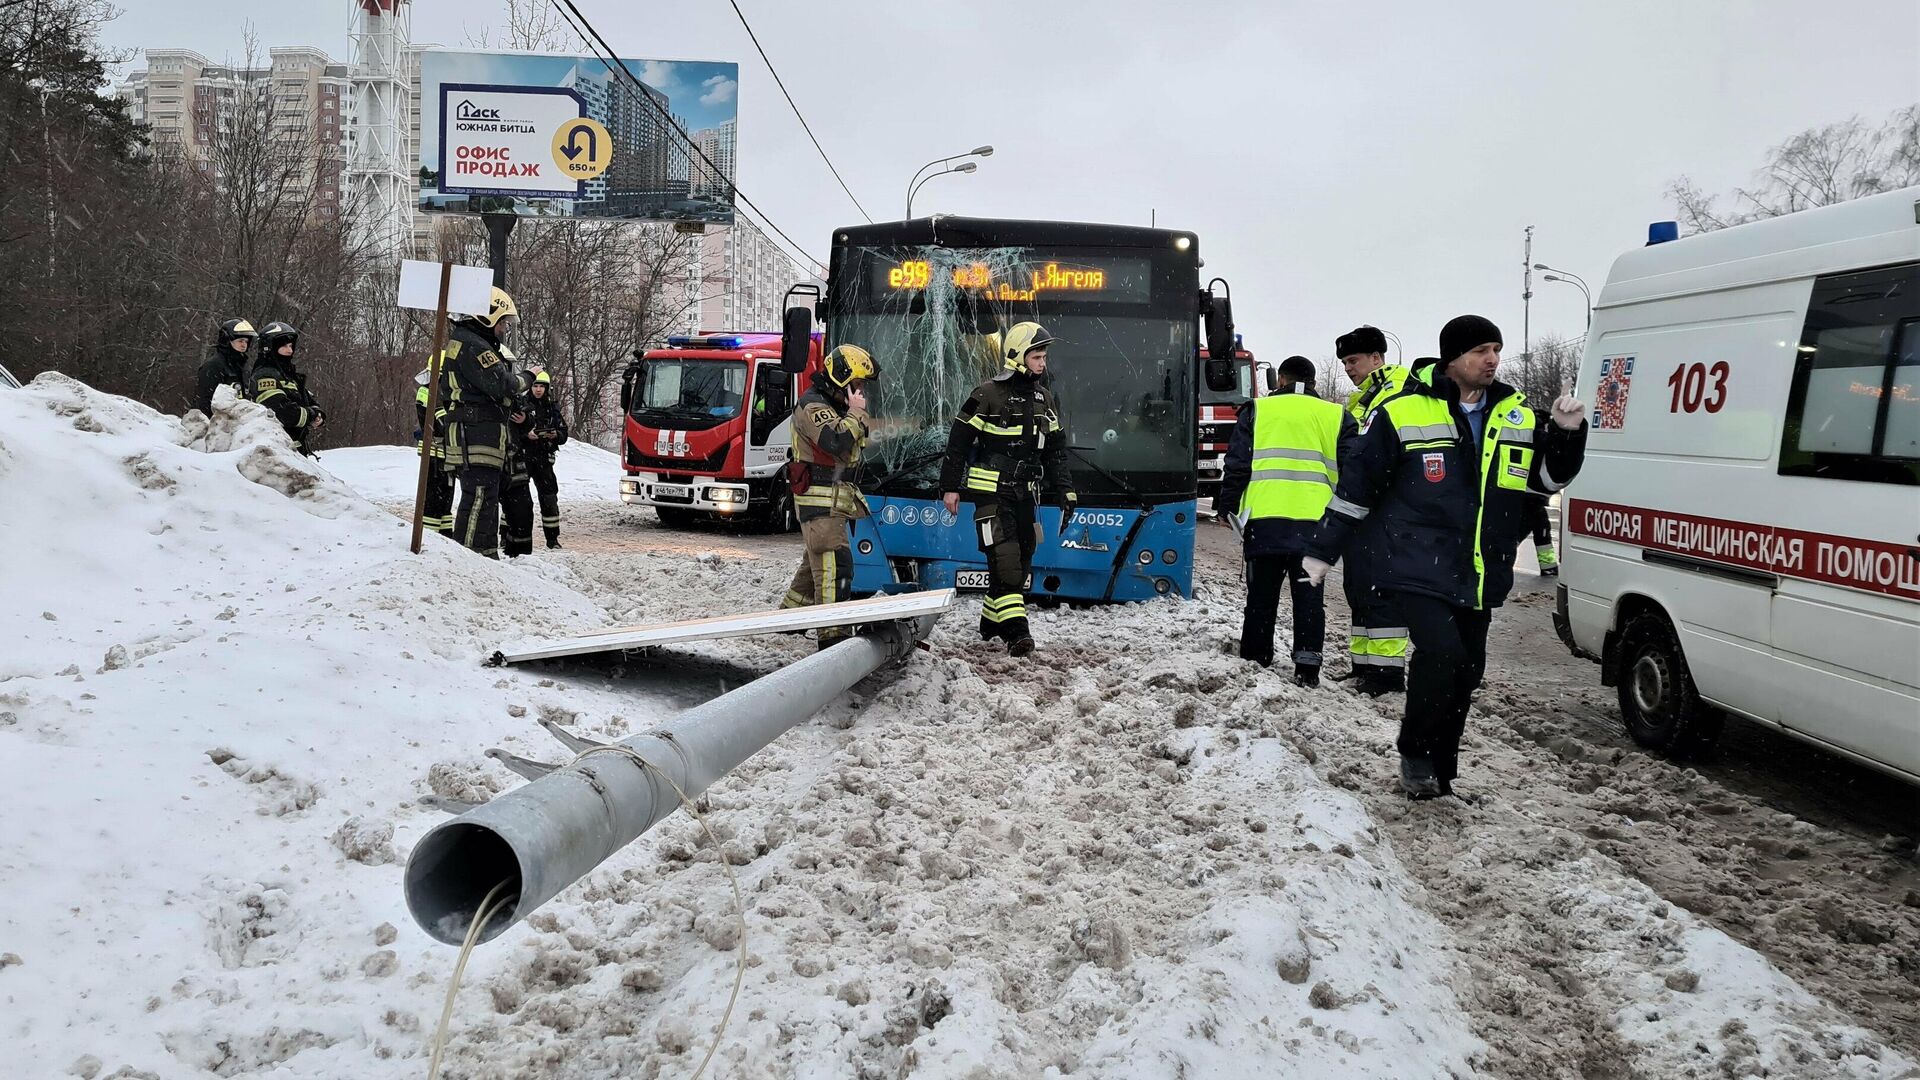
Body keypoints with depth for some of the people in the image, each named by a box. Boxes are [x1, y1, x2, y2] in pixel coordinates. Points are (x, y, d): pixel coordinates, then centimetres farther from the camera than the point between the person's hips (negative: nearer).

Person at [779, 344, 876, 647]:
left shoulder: (835, 406, 19)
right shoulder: (812, 406, -14)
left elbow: (850, 448, 28)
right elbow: (837, 441, -29)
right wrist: (856, 412, -18)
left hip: (834, 499, 10)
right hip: (820, 499, -10)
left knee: (816, 562, 19)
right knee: (835, 565, -17)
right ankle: (832, 633, -20)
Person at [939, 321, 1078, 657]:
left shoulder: (1045, 398, 13)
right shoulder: (988, 394, -7)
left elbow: (1055, 450, 19)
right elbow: (959, 441, -5)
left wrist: (1065, 490, 12)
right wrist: (950, 487, -7)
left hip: (1026, 493, 7)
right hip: (991, 491, -7)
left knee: (1022, 560, 7)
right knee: (1004, 557, -15)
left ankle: (992, 621, 21)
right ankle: (1016, 630, -18)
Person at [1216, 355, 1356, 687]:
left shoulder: (1257, 410, 6)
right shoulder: (1335, 416, 10)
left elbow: (1237, 464, 3)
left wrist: (1227, 507, 10)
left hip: (1264, 518, -1)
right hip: (1314, 521, 1)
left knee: (1262, 592, 10)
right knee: (1308, 595, 5)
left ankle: (1255, 660, 15)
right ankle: (1307, 666, 1)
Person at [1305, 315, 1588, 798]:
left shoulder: (1520, 417, 9)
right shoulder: (1404, 413, -8)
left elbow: (1550, 477, 15)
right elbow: (1357, 482, -3)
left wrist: (1567, 434, -5)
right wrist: (1322, 549, -1)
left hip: (1477, 575, 6)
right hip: (1419, 568, -6)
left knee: (1466, 669, 11)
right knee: (1442, 653, -21)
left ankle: (1438, 773, 26)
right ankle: (1416, 755, 1)